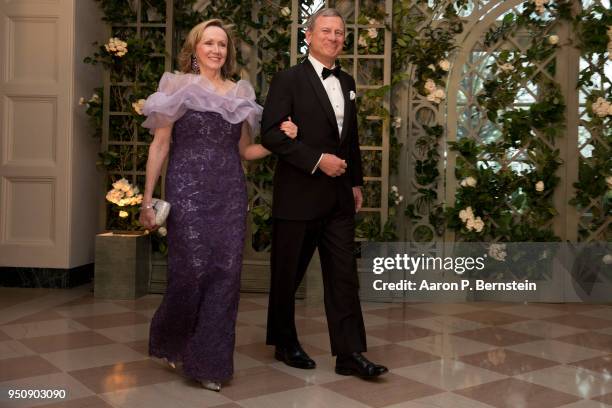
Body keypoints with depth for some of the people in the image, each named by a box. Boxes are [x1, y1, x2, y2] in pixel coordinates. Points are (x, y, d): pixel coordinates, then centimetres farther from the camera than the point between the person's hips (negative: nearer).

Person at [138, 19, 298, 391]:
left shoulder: (239, 93, 14)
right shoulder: (179, 86, 3)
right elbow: (160, 146, 2)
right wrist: (147, 198, -3)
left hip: (230, 193, 4)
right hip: (188, 190, -4)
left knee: (227, 271, -1)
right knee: (192, 268, -7)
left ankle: (209, 361, 12)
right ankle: (169, 339, 23)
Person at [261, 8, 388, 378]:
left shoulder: (347, 82, 14)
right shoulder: (289, 80, -7)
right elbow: (271, 133, -15)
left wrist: (356, 182, 16)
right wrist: (317, 160, -19)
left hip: (339, 195, 6)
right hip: (299, 195, -5)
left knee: (344, 275, 3)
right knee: (288, 275, 8)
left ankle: (350, 354, 8)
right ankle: (285, 343, 26)